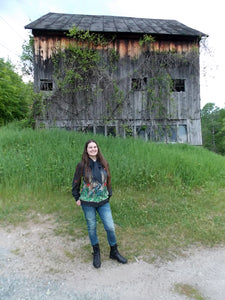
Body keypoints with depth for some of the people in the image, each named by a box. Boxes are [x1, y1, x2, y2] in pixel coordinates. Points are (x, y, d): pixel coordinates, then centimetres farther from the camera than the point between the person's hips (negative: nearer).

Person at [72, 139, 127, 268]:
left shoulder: (104, 163, 0)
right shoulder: (82, 165, -7)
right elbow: (76, 183, 4)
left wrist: (109, 195, 9)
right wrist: (77, 198, 5)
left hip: (103, 201, 2)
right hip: (88, 202, -1)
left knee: (110, 227, 1)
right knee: (92, 228, 12)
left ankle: (114, 252, 26)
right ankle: (96, 253, 35)